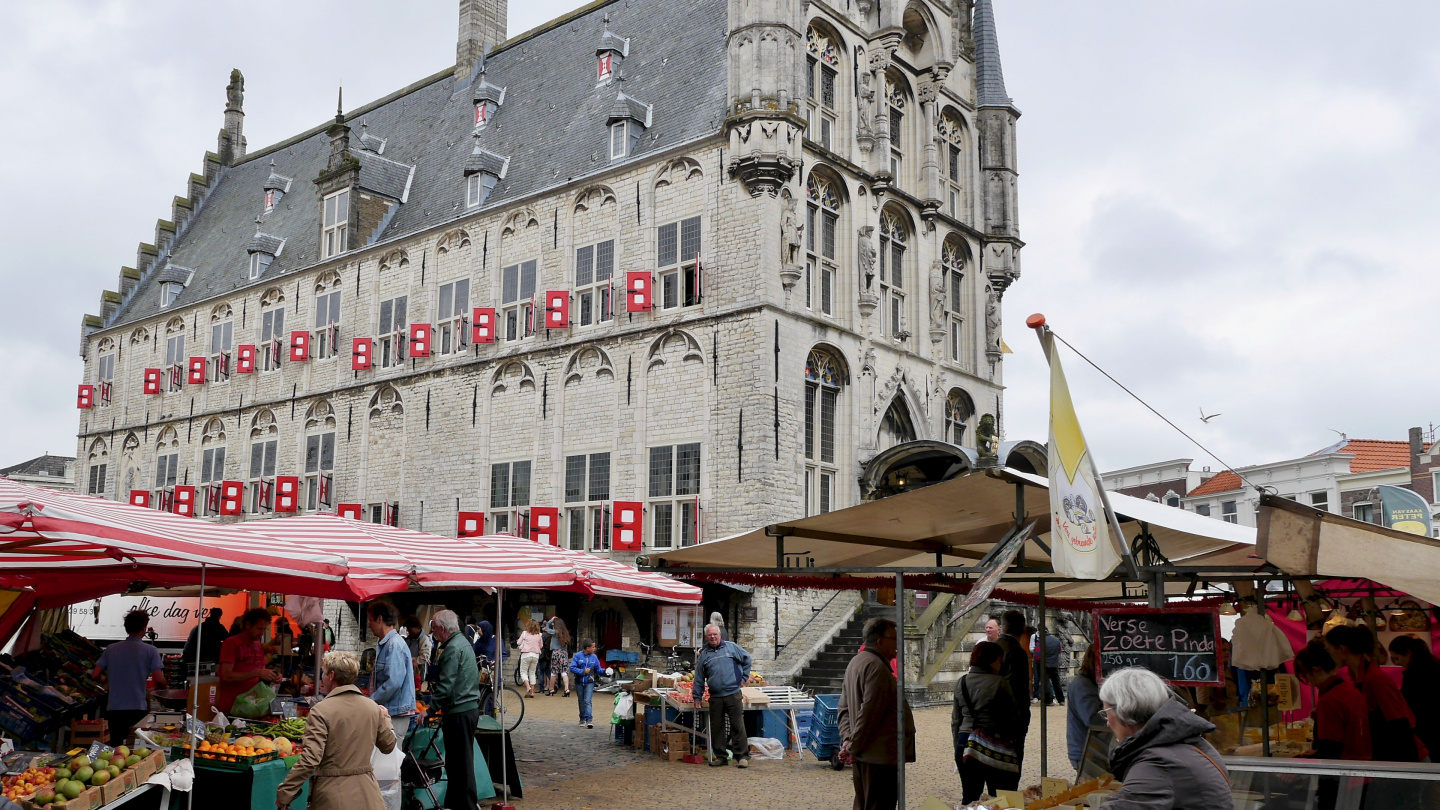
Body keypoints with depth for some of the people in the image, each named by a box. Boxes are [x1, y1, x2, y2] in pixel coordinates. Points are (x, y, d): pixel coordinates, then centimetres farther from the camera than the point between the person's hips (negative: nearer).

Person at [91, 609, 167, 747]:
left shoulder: (111, 649, 6)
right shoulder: (150, 650, -6)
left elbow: (95, 675, 6)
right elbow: (159, 679, -13)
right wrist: (165, 688, 8)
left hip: (113, 709, 4)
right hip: (138, 709, -4)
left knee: (116, 748, 12)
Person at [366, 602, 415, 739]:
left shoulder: (395, 645, -16)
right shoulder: (384, 644, 17)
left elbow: (393, 682, -23)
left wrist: (371, 701, -14)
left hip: (396, 713, -10)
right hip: (387, 710, 10)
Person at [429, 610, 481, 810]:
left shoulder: (453, 648, -17)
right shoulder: (463, 642, 15)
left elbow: (445, 686, -21)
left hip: (459, 712, -10)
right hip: (469, 708, 10)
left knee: (460, 763, -3)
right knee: (455, 762, 17)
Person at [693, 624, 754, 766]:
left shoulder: (731, 647, 5)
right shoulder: (703, 654, 10)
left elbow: (747, 660, 16)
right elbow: (699, 678, 15)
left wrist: (743, 677, 11)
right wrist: (697, 696, 13)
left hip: (733, 694, -2)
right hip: (715, 697, 3)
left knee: (738, 726, -4)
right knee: (716, 728, 6)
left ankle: (742, 756, 1)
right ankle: (720, 756, 17)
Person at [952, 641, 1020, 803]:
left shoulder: (961, 683, 9)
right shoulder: (999, 683, -8)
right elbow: (1012, 716, -3)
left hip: (965, 743, 5)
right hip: (993, 745, -5)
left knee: (969, 797, 11)